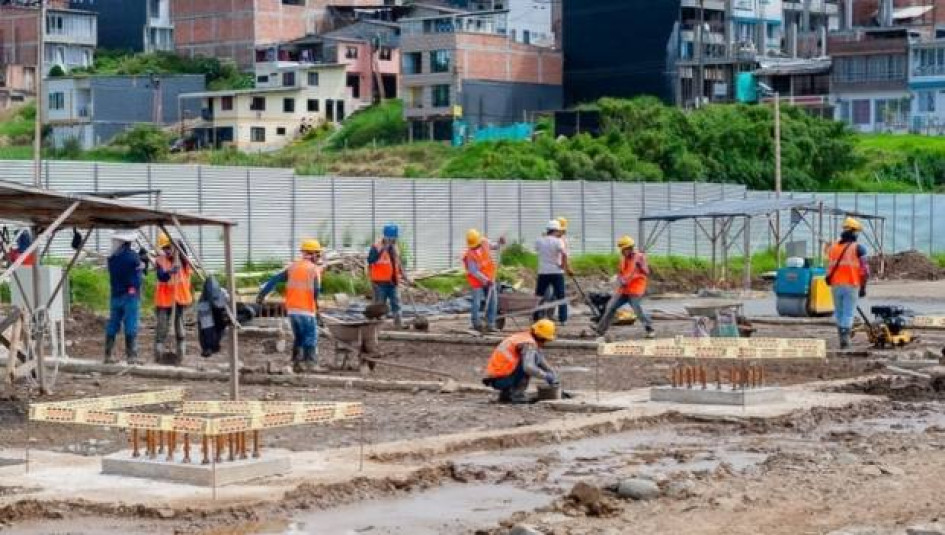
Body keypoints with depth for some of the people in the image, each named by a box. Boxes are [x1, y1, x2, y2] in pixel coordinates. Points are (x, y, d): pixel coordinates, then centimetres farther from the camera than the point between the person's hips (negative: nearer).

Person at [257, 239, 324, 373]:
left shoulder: (293, 267, 11)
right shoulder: (314, 269, -6)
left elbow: (275, 279, 7)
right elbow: (316, 290, -15)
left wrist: (262, 294, 10)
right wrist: (316, 303, 5)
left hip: (292, 308, 6)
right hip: (306, 309, -6)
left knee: (298, 337, 16)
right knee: (311, 337, 0)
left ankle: (297, 363, 15)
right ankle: (311, 363, -5)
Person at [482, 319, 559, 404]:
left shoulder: (523, 337, 19)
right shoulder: (529, 343, -11)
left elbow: (541, 361, 30)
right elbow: (528, 367, -27)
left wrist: (553, 373, 18)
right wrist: (546, 376, -15)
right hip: (502, 379, -9)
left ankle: (505, 394, 15)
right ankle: (516, 394, -11)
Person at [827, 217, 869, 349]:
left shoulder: (833, 247, 8)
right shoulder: (858, 248, -5)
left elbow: (829, 269, 9)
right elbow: (864, 270, -6)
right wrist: (863, 287, 1)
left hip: (836, 285, 4)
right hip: (851, 285, -4)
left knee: (839, 313, 15)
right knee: (848, 313, -3)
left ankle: (843, 337, 20)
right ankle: (845, 339, -12)